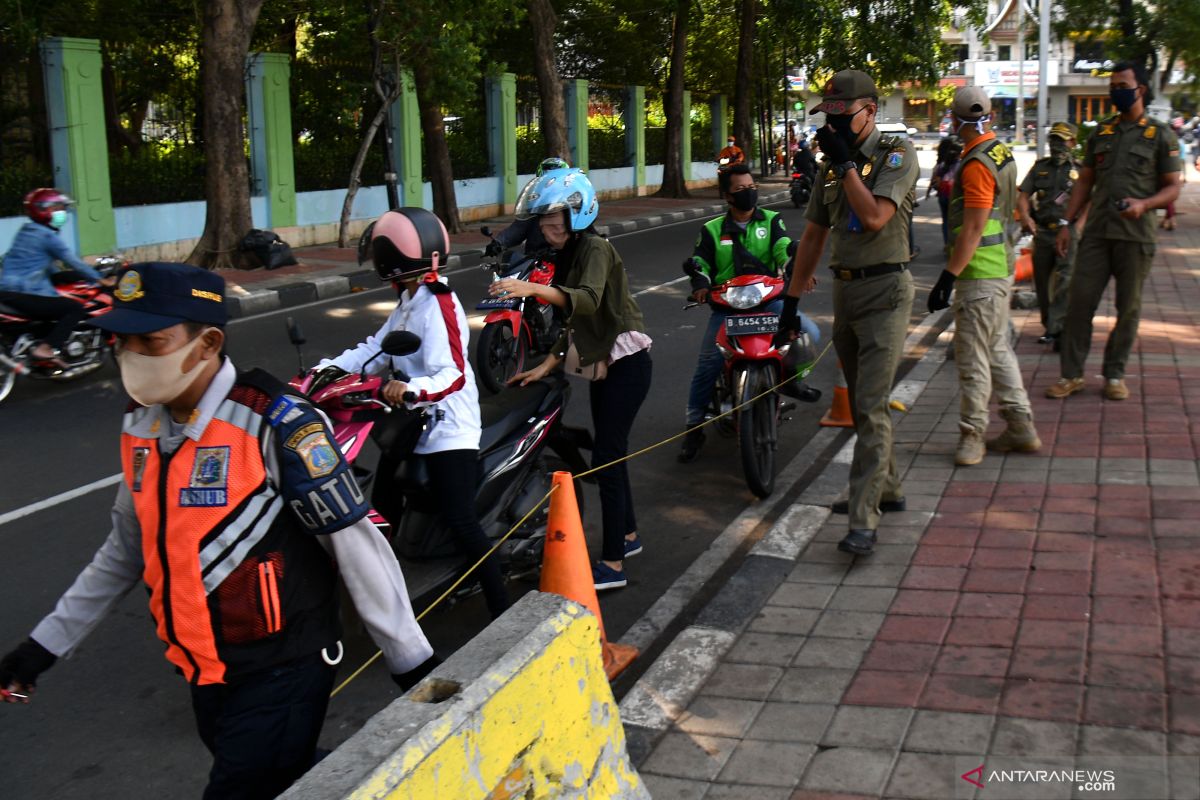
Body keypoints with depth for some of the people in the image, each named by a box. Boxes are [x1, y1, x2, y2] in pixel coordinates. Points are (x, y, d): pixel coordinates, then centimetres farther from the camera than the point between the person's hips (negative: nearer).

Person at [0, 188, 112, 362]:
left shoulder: (26, 231, 19)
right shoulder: (48, 236, -8)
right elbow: (73, 261, -7)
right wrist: (100, 280, 0)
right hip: (24, 294, -10)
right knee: (77, 309, -9)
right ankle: (45, 348, -19)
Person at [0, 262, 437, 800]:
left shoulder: (275, 426, -20)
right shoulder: (141, 425, 2)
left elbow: (356, 545, -17)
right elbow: (127, 549, 14)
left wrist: (413, 662, -13)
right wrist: (44, 645, 17)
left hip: (280, 670, -7)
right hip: (203, 670, 7)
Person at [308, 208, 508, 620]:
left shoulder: (437, 306, -20)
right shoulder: (409, 301, 12)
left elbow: (454, 374, -31)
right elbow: (379, 347, 10)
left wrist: (412, 389, -48)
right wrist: (334, 367, -4)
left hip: (447, 427, -11)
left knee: (461, 522, -13)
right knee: (383, 506, 21)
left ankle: (503, 610, -8)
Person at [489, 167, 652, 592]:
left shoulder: (595, 249, -16)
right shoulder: (568, 255, 12)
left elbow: (588, 300, -36)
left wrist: (533, 288, -49)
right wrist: (547, 366, 8)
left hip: (626, 363, -10)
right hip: (601, 363, 10)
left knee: (605, 457, -11)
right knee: (611, 452, 17)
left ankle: (612, 564, -8)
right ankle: (628, 534, 34)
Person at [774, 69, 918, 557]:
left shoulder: (898, 153, -8)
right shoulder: (833, 164, 13)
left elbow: (875, 216, -24)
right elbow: (814, 234, 16)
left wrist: (845, 161, -16)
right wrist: (792, 299, 12)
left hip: (885, 291, -7)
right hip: (844, 289, 7)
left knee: (871, 407, -13)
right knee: (863, 403, 15)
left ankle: (863, 520, -14)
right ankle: (887, 490, 30)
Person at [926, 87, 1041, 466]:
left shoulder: (977, 164, -19)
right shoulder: (1002, 152, 11)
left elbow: (973, 229, -22)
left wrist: (948, 277, -22)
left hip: (979, 275, -10)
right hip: (1000, 269, 10)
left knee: (972, 356, -2)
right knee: (998, 350, 16)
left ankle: (972, 434, 6)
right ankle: (1021, 427, 22)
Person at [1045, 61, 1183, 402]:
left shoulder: (1161, 135, 1)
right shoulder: (1100, 133, 13)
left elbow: (1173, 187, 0)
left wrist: (1144, 204, -19)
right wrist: (1067, 223, 8)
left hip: (1135, 236, -3)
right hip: (1096, 232, 3)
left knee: (1128, 308, 5)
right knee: (1079, 302, -2)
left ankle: (1114, 374, 16)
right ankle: (1072, 374, 6)